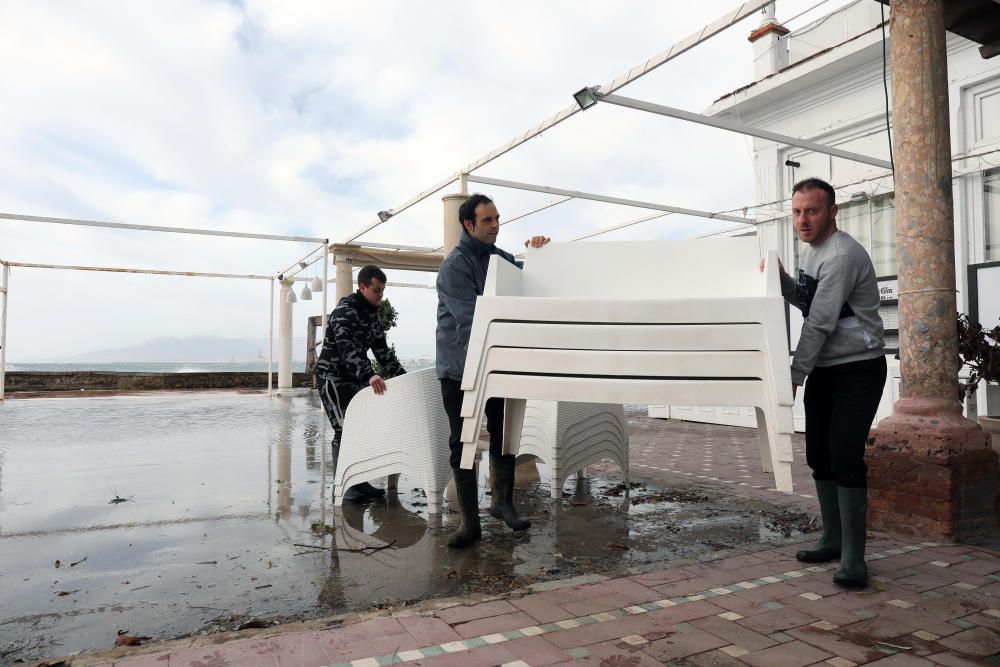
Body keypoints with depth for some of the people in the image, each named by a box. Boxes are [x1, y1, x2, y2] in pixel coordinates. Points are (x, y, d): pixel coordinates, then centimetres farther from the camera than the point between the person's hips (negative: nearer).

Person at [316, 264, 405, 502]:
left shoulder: (372, 314, 9)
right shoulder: (344, 311, -18)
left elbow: (382, 349, 13)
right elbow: (347, 349, -33)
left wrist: (401, 375, 4)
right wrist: (369, 375, -47)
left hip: (356, 378, 8)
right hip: (332, 377, -8)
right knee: (344, 430, -11)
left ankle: (358, 482, 11)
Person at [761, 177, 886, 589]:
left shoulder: (842, 255, -18)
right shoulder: (809, 249, 11)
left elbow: (819, 324, -21)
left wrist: (794, 376, -19)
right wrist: (782, 280, -1)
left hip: (858, 369, -8)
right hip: (824, 369, 9)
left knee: (845, 456, -14)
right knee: (819, 455, 10)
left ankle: (852, 558, -7)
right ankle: (833, 539, 23)